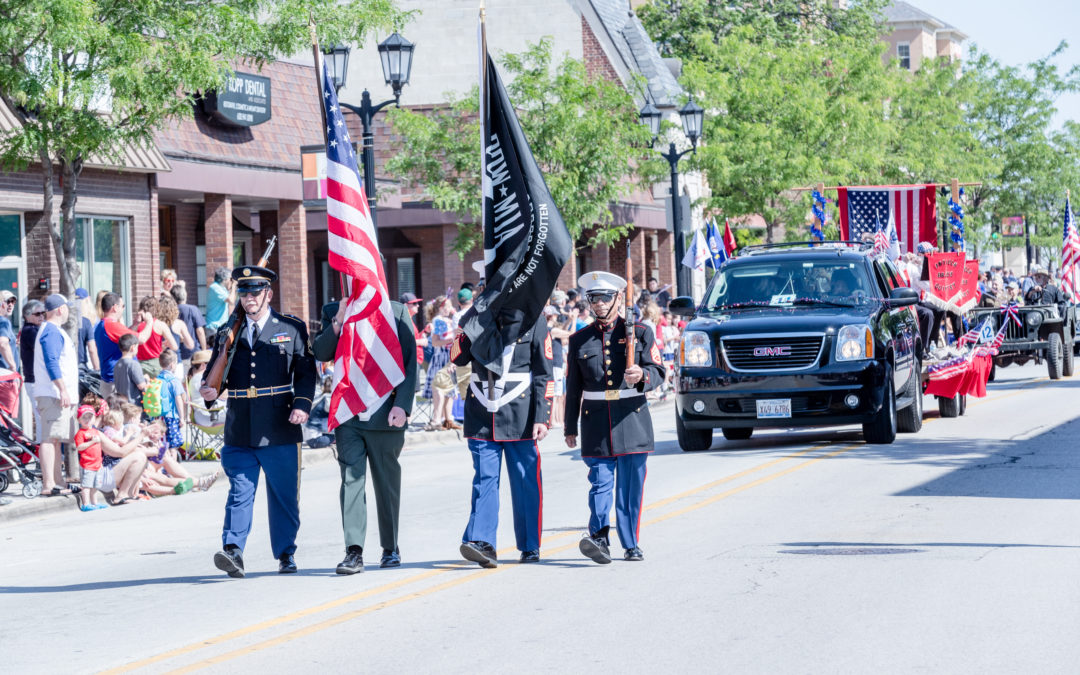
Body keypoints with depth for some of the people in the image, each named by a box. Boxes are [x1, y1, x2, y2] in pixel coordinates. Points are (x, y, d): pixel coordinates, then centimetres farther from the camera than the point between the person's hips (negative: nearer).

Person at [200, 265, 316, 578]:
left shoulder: (292, 329, 6)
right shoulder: (227, 332, 13)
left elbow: (306, 372, 3)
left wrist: (302, 404, -12)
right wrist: (211, 390, -8)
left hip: (279, 431, -1)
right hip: (240, 433, 1)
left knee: (284, 494, 6)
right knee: (240, 492, -6)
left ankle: (286, 553, 18)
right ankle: (233, 551, -14)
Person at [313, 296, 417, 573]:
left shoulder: (397, 312, 3)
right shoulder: (336, 312, 10)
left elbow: (410, 362, 0)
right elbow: (321, 354, 2)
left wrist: (402, 405, -10)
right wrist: (339, 321, -11)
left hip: (385, 414, -1)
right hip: (348, 415, 1)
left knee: (387, 483, 10)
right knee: (351, 478, -9)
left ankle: (390, 548, 24)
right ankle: (354, 552, -12)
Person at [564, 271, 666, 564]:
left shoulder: (639, 333, 6)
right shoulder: (580, 340, 11)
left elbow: (658, 373, 3)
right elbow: (573, 388, 14)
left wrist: (642, 376, -20)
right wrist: (570, 428, 13)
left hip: (632, 418, 0)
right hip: (596, 422, 1)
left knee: (631, 485, 2)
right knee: (600, 480, -11)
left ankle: (631, 544, 10)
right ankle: (599, 537, -23)